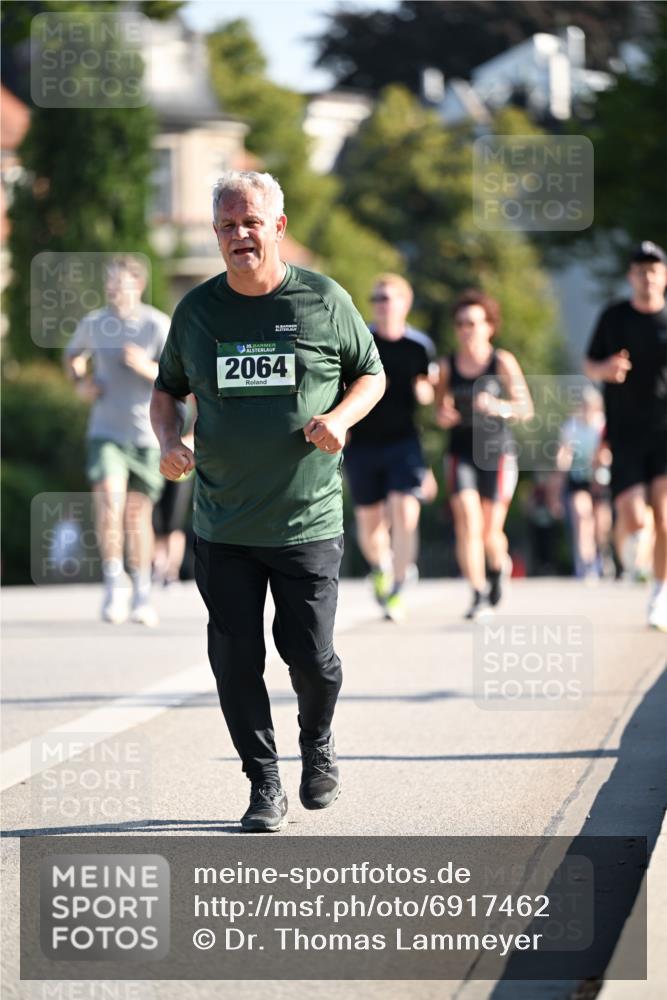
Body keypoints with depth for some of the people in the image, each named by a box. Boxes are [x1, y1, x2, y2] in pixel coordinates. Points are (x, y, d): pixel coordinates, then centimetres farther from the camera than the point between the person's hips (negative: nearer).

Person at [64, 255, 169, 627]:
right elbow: (73, 355, 21)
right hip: (105, 432, 1)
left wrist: (146, 368, -30)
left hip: (146, 435, -1)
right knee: (109, 500, -20)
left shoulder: (159, 326, -9)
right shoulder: (93, 324, -1)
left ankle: (142, 594, 20)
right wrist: (81, 382, 0)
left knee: (138, 514, 5)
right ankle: (114, 582, -7)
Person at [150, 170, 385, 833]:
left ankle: (318, 746, 33)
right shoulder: (196, 310, 4)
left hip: (308, 523, -2)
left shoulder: (325, 302, -2)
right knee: (237, 662, 0)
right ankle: (264, 787, 14)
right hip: (222, 532, 2)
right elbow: (167, 388, 17)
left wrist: (339, 417, -10)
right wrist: (168, 440, -4)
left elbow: (371, 374, 10)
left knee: (311, 657, 2)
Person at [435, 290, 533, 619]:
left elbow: (526, 409, -5)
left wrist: (499, 406, -23)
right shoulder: (447, 366, 3)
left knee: (490, 531, 3)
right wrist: (442, 416, -9)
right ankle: (479, 593, -14)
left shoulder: (503, 362, -4)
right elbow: (439, 409, 14)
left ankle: (499, 564, 38)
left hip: (497, 452, -1)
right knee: (467, 523, -17)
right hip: (461, 453, 1)